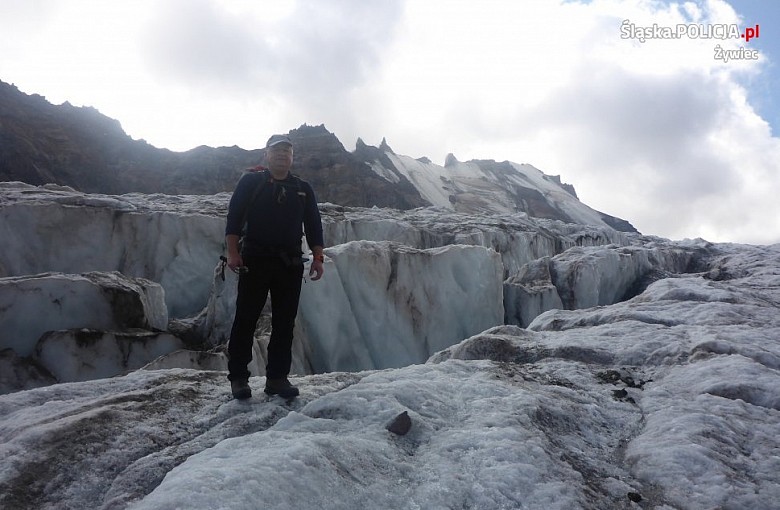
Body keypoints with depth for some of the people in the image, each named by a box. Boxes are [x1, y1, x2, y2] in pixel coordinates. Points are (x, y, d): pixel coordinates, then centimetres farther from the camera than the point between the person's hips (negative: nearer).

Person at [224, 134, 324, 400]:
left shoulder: (303, 189, 14)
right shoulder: (250, 182, 5)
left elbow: (314, 226, 12)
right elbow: (234, 218, -1)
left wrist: (317, 258, 2)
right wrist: (233, 252, -11)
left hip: (291, 263, 3)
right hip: (255, 260, -3)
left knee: (284, 323, 4)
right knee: (245, 319, 1)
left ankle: (277, 378, 11)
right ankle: (238, 377, 10)